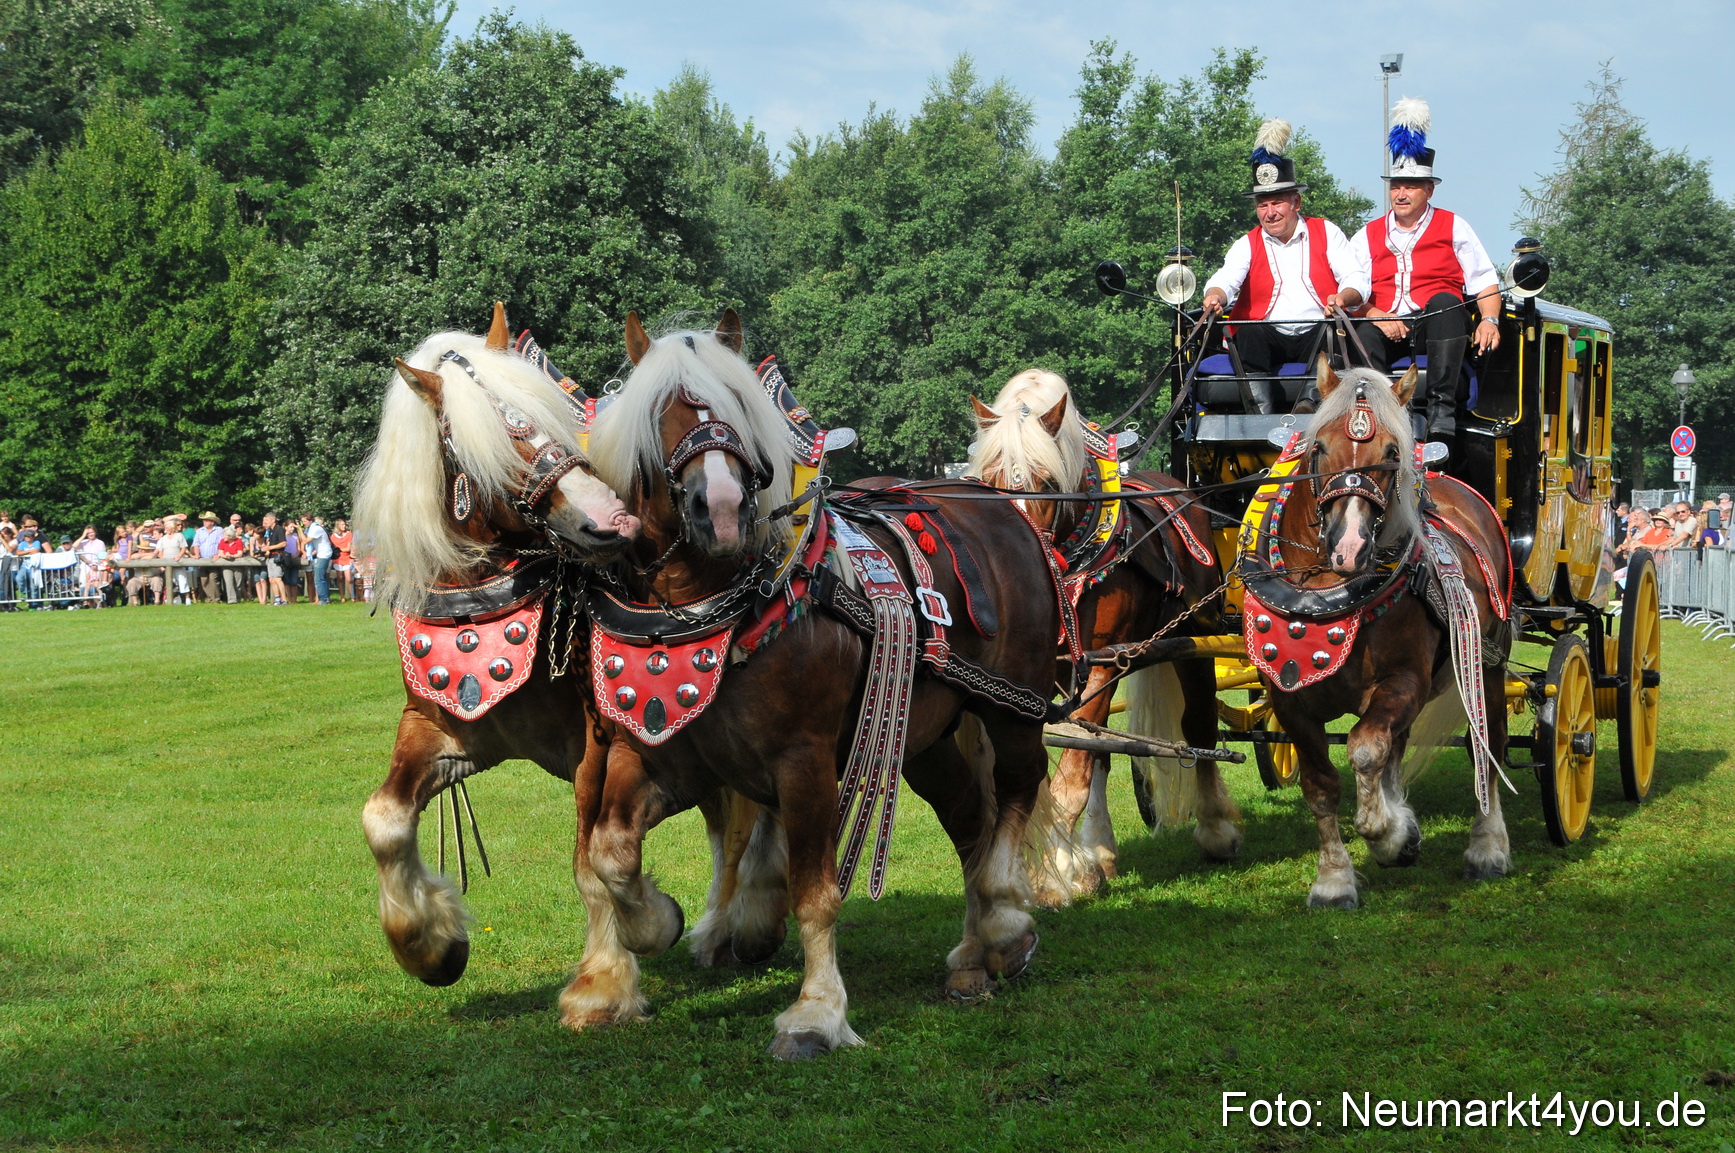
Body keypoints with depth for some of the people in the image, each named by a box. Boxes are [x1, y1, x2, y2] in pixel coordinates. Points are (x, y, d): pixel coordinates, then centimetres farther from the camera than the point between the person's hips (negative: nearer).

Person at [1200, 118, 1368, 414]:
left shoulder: (1326, 233, 12)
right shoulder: (1247, 245, 15)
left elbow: (1356, 280, 1)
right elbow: (1226, 279, -5)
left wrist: (1342, 299, -25)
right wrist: (1215, 298, -31)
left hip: (1317, 335, -1)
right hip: (1267, 340, 1)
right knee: (1250, 331, -32)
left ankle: (1310, 403, -49)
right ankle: (1262, 411, -49)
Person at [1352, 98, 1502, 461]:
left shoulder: (1453, 227, 16)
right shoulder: (1369, 235, 20)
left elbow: (1484, 281, 8)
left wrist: (1489, 321, -12)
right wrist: (1379, 318, -12)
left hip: (1438, 326, -1)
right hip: (1387, 327, 1)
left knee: (1445, 301, -36)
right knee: (1362, 336, -33)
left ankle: (1441, 411, -43)